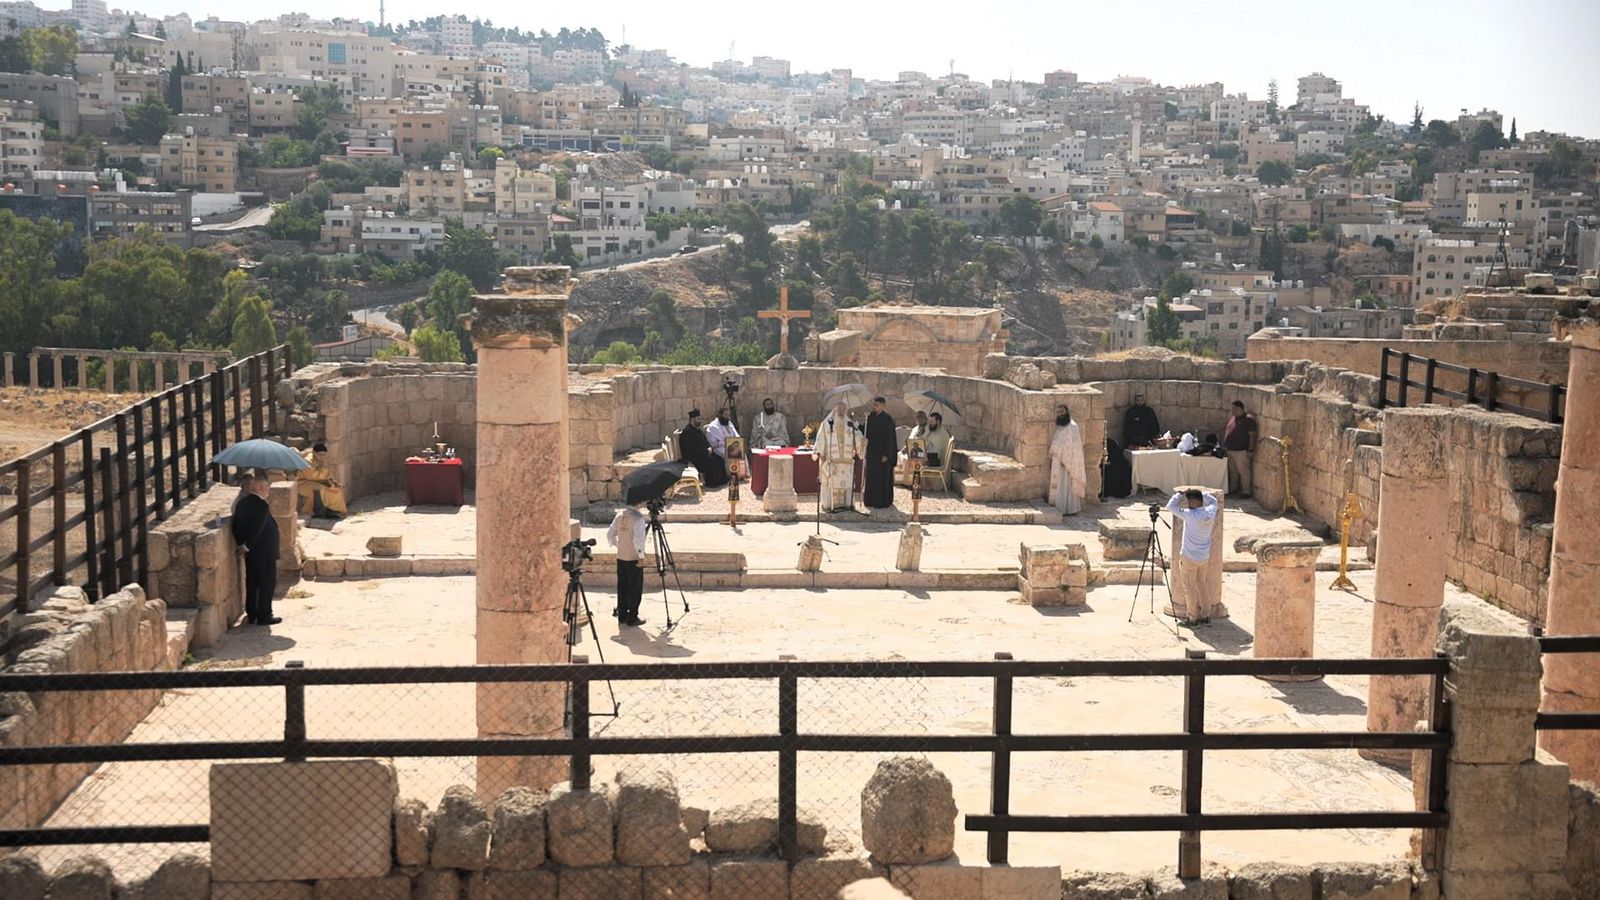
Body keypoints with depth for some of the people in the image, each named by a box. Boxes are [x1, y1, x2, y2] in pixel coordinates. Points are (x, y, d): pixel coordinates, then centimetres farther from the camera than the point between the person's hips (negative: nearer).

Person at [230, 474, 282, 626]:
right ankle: (264, 616, 8)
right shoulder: (261, 506, -22)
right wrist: (247, 547, -14)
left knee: (251, 583, 15)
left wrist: (241, 544, 6)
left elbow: (236, 526, 5)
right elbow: (256, 529, -25)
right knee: (267, 583, 4)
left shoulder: (242, 502, 3)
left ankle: (251, 614, 23)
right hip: (265, 552, -8)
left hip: (250, 552, 8)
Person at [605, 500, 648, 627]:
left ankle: (622, 615, 20)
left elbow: (610, 534, 8)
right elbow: (638, 539, -24)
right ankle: (632, 618, 5)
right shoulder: (638, 517, -17)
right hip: (634, 559, -6)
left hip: (621, 557, 6)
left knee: (622, 587, 14)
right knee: (635, 588, 3)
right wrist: (641, 557, -17)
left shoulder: (620, 514, 4)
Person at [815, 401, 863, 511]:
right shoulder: (827, 423, 4)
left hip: (846, 459, 3)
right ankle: (829, 504, -1)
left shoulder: (851, 425, 13)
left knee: (847, 481, 1)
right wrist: (820, 453, -11)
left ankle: (847, 503, 4)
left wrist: (862, 440, -17)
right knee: (831, 481, -5)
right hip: (831, 459, -3)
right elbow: (821, 438, -1)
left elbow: (858, 437, 5)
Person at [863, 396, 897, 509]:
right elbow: (867, 433, 13)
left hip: (882, 452, -7)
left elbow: (890, 438, -14)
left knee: (882, 477, -3)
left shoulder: (887, 420, -12)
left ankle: (883, 502, 3)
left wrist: (886, 454, -18)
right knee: (871, 477, 10)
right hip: (872, 451, 7)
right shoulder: (871, 417, 8)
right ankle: (872, 500, 17)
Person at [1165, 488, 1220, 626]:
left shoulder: (1191, 516, -22)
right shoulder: (1210, 513, -4)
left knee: (1189, 587, 4)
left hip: (1189, 557, -6)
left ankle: (1192, 618, 8)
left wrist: (1180, 494, -4)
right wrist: (1200, 493, 10)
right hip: (1204, 557, 6)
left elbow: (1170, 506, -16)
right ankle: (1206, 615, 23)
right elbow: (1213, 501, 19)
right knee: (1202, 584, 19)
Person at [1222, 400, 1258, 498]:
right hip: (1230, 449, 8)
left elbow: (1252, 435, -13)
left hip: (1241, 450, -8)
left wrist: (1251, 450, -16)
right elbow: (1226, 430, 22)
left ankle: (1246, 491, -1)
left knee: (1243, 470, -5)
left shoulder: (1248, 419, -11)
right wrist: (1224, 444, 18)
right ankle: (1232, 488, 28)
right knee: (1232, 470, 16)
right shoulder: (1231, 418, 13)